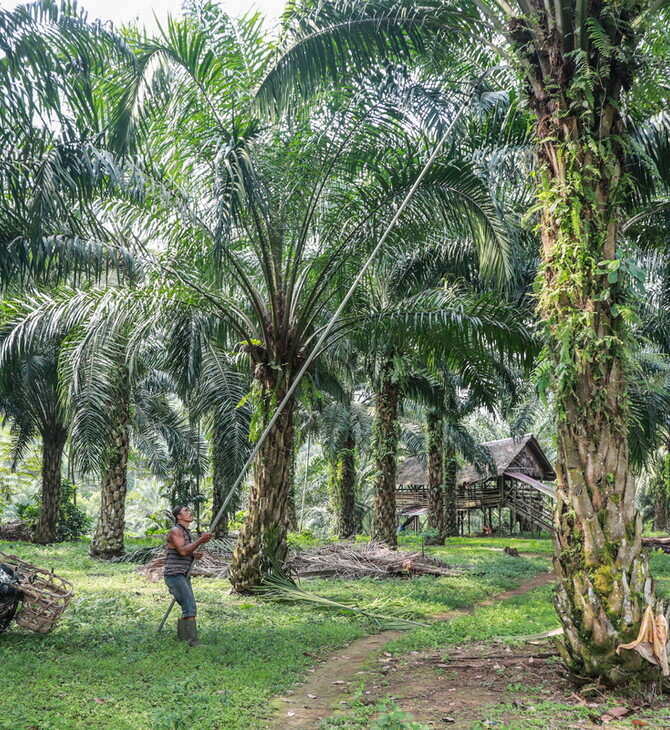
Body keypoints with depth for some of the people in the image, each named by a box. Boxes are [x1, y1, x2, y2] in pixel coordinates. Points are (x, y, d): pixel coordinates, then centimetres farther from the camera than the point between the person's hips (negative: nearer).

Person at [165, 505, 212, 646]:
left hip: (183, 576, 10)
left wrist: (196, 554, 1)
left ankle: (182, 640, 18)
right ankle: (193, 643, -17)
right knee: (190, 608, -16)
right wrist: (201, 540, -26)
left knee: (187, 608, 11)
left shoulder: (187, 532, 17)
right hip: (174, 575, -10)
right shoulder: (175, 531, -11)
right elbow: (182, 551, -25)